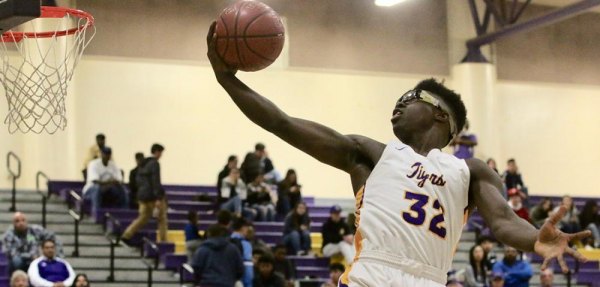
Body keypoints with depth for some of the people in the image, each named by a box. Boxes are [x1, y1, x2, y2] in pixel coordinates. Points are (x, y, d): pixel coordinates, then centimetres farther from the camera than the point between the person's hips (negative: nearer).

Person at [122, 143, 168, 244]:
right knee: (161, 218, 7)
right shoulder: (155, 164, -14)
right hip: (153, 196, -8)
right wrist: (158, 198, -23)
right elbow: (156, 182, -20)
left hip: (142, 195, 8)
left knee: (143, 217, 12)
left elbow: (138, 179, 18)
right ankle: (162, 241, 9)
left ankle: (127, 235, -2)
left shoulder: (143, 163, 12)